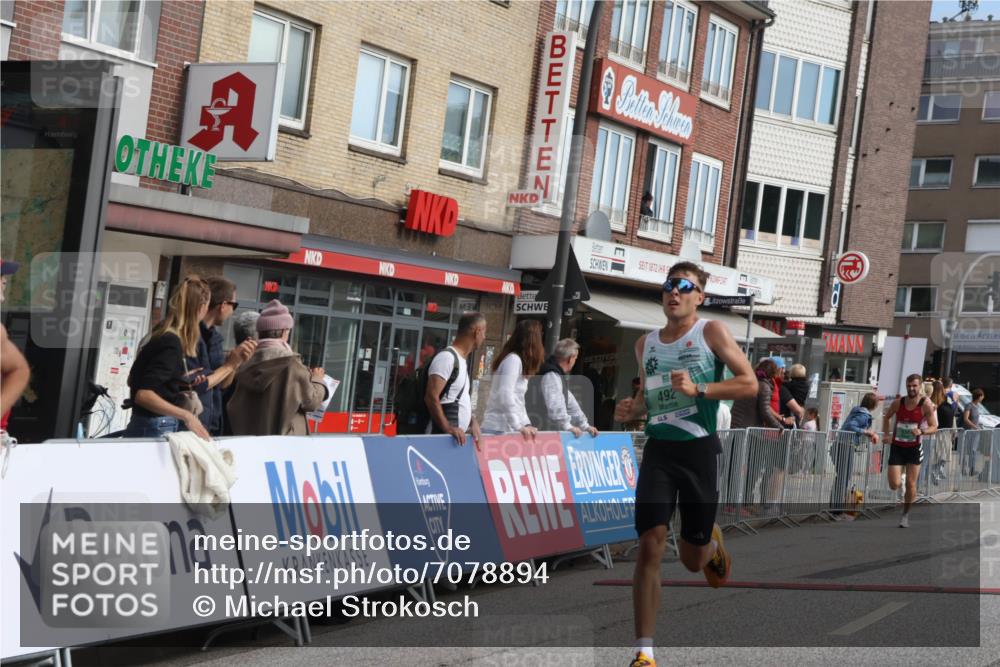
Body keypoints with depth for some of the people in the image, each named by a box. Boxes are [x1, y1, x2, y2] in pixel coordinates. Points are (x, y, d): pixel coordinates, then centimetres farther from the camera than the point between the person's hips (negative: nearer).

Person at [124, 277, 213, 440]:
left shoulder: (162, 334, 7)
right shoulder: (171, 343, -19)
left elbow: (136, 381, 18)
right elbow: (143, 395, -26)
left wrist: (180, 380, 13)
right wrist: (186, 416, -30)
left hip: (154, 426, 9)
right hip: (156, 429, -9)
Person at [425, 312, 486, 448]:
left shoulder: (462, 360, 17)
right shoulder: (446, 357, -13)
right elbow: (431, 397, -20)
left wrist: (473, 422, 10)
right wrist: (447, 428, -22)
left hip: (459, 436, 9)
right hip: (443, 436, -9)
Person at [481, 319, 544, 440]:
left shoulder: (517, 360, 17)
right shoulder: (513, 359, -11)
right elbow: (505, 396, -20)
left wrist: (527, 424, 10)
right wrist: (519, 426, -20)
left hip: (505, 428, 9)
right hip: (500, 429, -9)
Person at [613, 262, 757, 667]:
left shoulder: (711, 332, -4)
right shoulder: (645, 344, 10)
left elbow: (750, 384, -9)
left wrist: (698, 389, -21)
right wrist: (632, 411, 2)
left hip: (700, 449, -3)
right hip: (658, 450, 3)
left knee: (693, 558, 8)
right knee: (650, 545, -11)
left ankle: (713, 544, 48)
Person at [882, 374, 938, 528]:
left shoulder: (926, 404, -11)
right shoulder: (898, 402, -6)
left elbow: (934, 427, -9)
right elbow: (886, 417, 13)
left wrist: (921, 431, -28)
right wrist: (886, 434, 1)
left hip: (914, 448, -1)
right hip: (897, 447, 1)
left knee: (911, 484, 1)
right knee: (894, 485, -8)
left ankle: (906, 514, 21)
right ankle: (899, 479, 31)